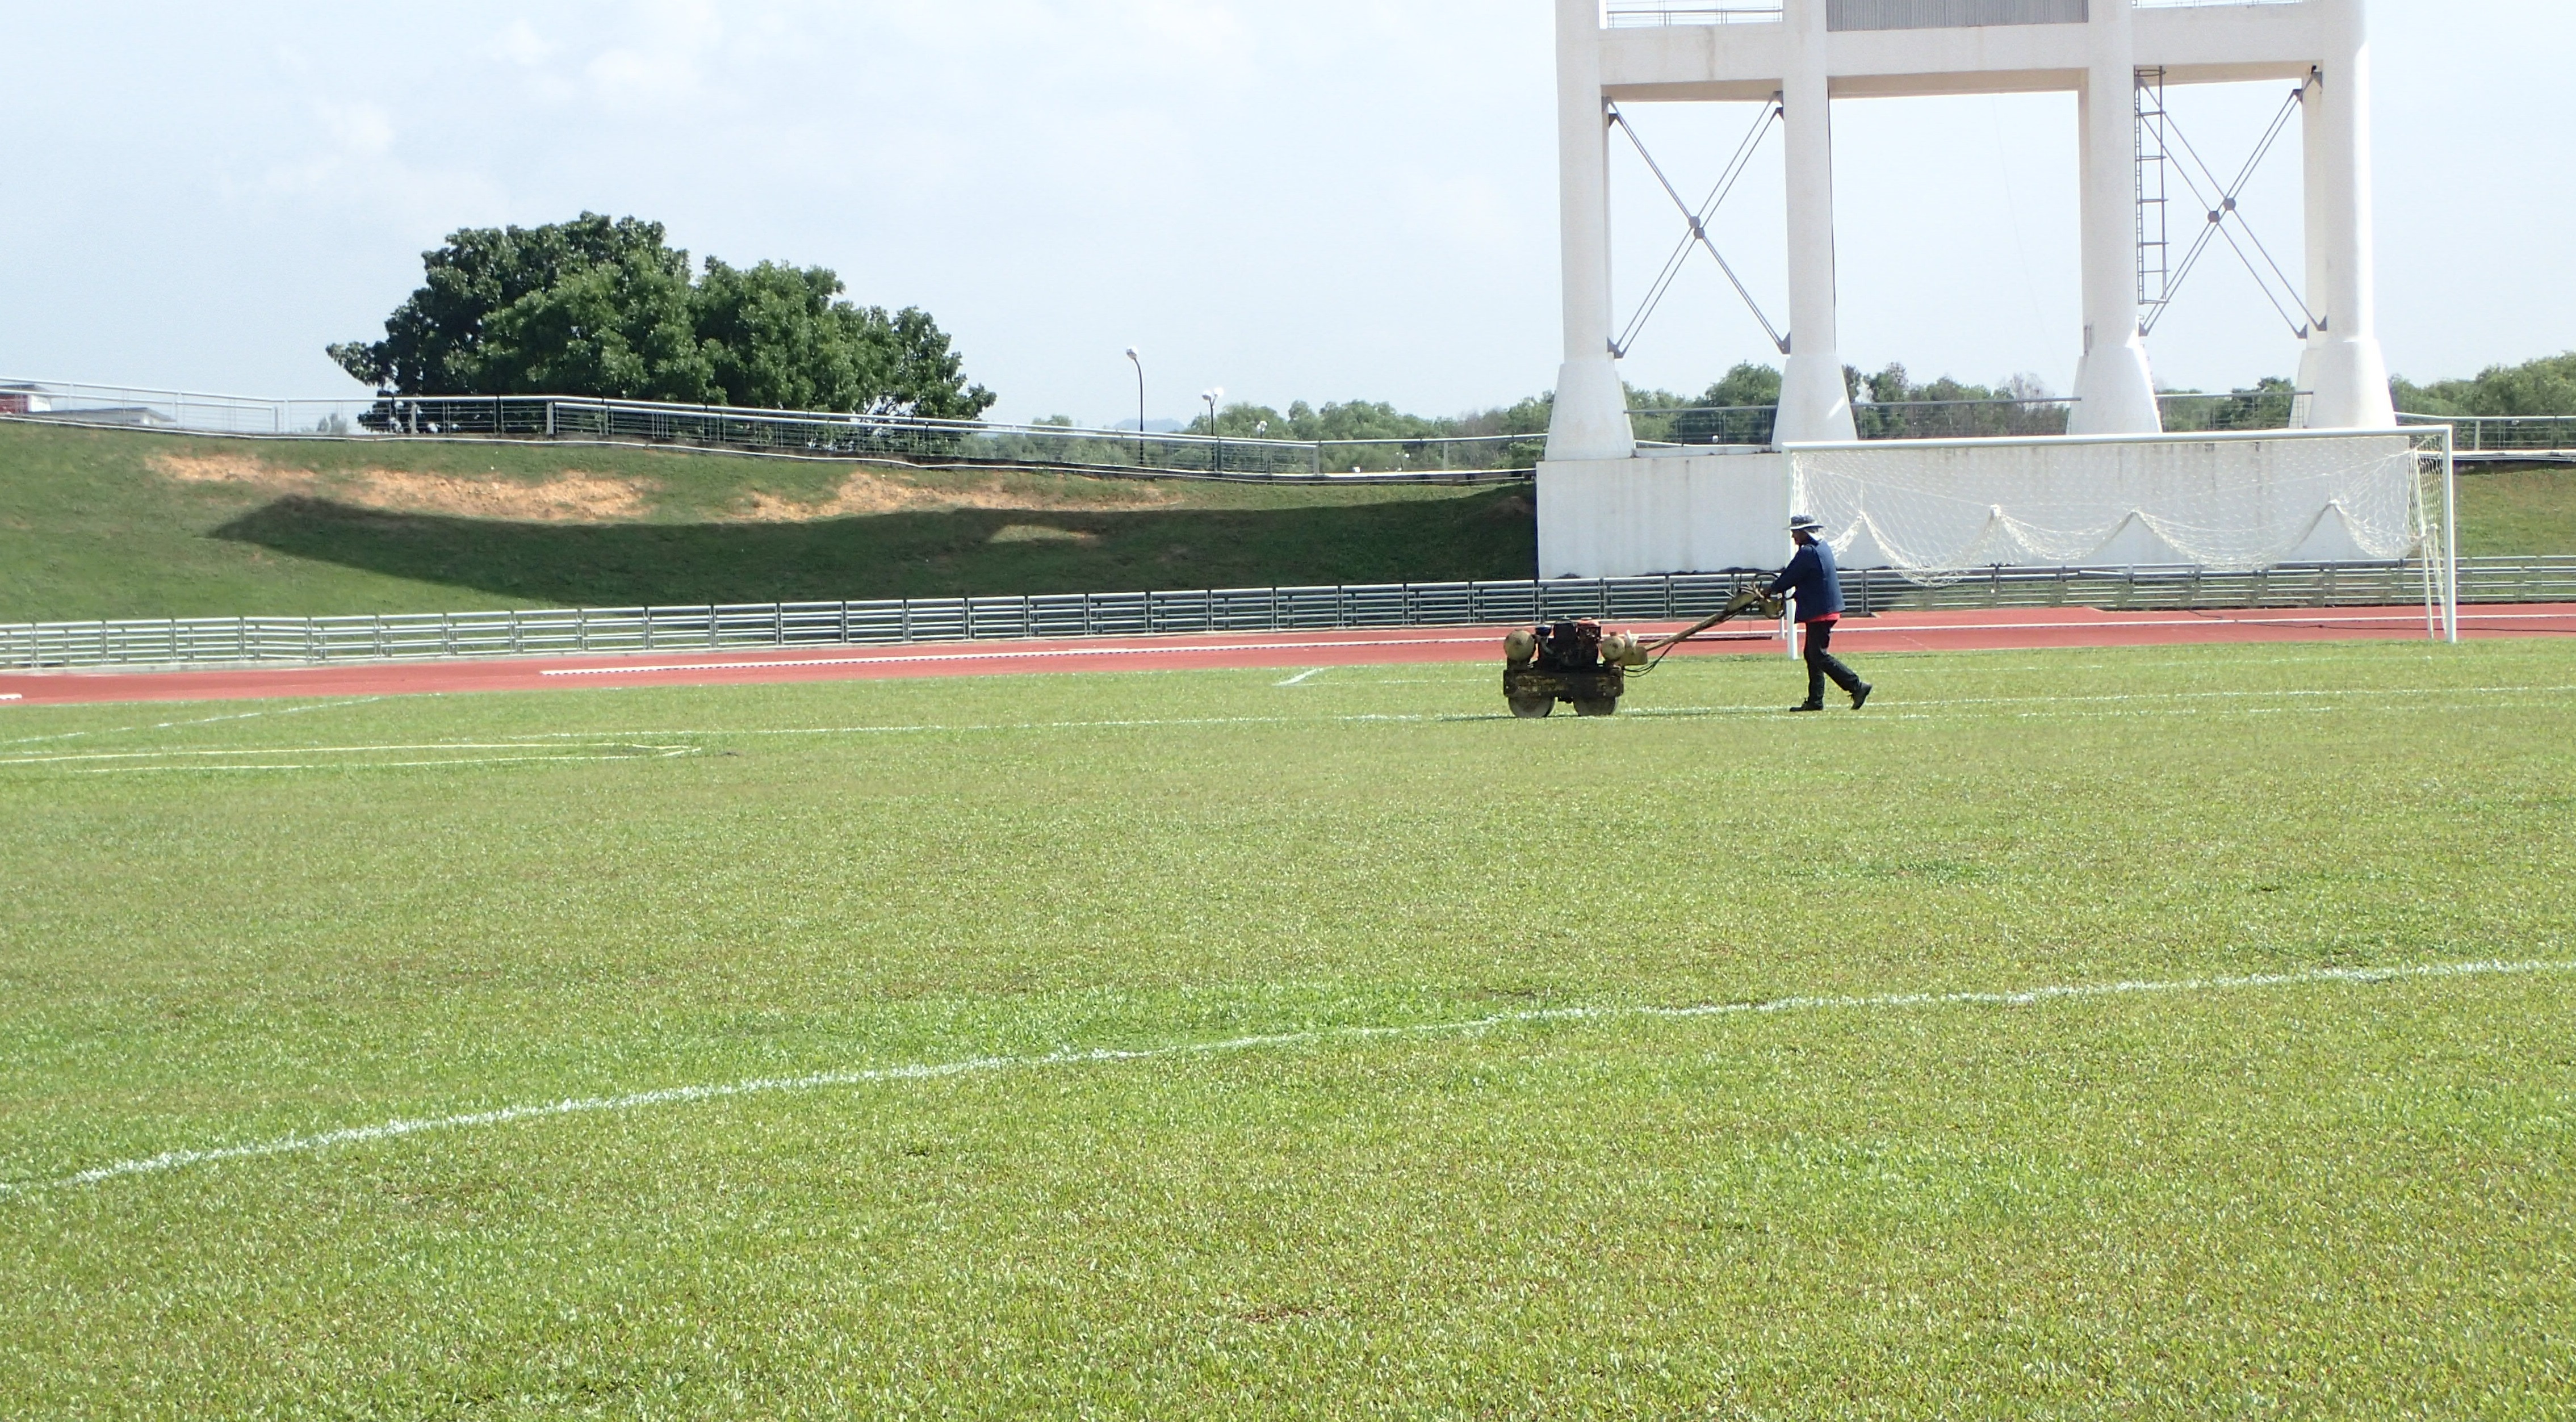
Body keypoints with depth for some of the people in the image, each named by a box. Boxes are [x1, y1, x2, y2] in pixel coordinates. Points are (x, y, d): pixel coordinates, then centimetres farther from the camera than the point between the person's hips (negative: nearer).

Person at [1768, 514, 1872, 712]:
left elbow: (1789, 578, -12)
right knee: (1813, 655, 12)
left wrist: (1772, 590, 4)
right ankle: (1815, 701, 13)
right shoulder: (1823, 547, 14)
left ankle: (1857, 686, -13)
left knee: (1819, 655, -9)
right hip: (1828, 609, 10)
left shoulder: (1808, 553, -17)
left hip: (1819, 612, -10)